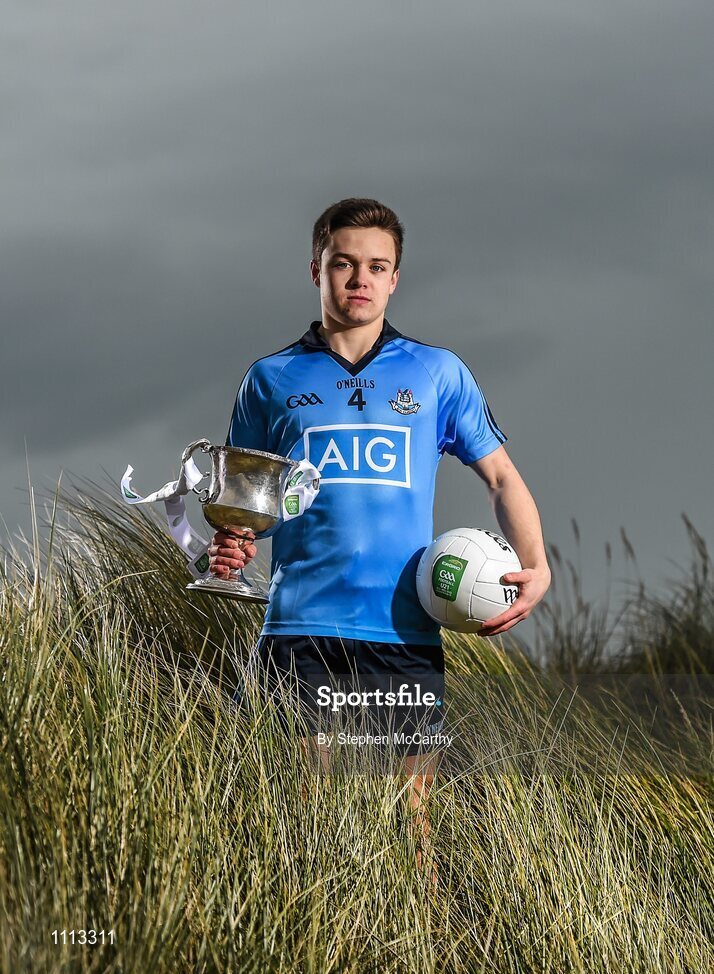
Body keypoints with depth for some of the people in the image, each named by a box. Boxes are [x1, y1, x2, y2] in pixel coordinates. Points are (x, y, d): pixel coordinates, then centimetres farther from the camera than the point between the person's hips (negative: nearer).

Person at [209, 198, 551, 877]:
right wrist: (228, 547, -6)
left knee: (408, 819, 0)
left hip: (405, 629, 0)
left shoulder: (437, 373, 12)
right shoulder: (272, 380, 12)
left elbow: (500, 477, 15)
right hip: (300, 624, 0)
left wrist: (535, 567, -1)